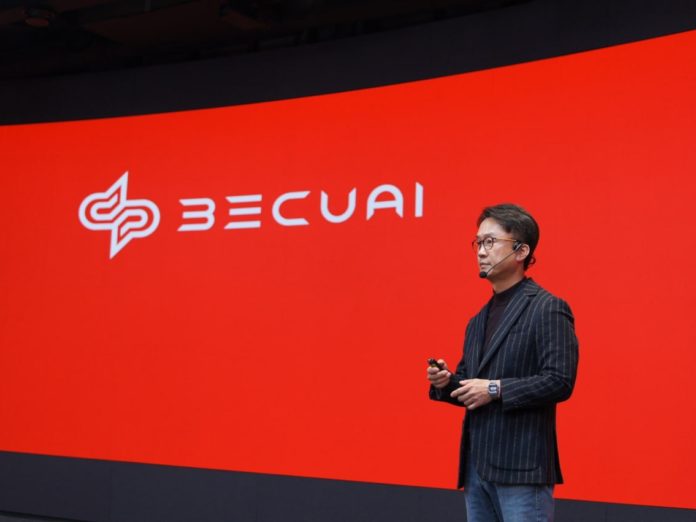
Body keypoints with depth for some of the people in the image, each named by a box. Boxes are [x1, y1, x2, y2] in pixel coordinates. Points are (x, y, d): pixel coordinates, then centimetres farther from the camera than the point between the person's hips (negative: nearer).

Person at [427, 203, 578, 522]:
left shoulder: (548, 310, -8)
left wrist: (496, 390, -19)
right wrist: (447, 382, 1)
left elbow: (560, 381, -17)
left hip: (522, 467, -8)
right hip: (477, 465, 8)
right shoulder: (479, 320, 17)